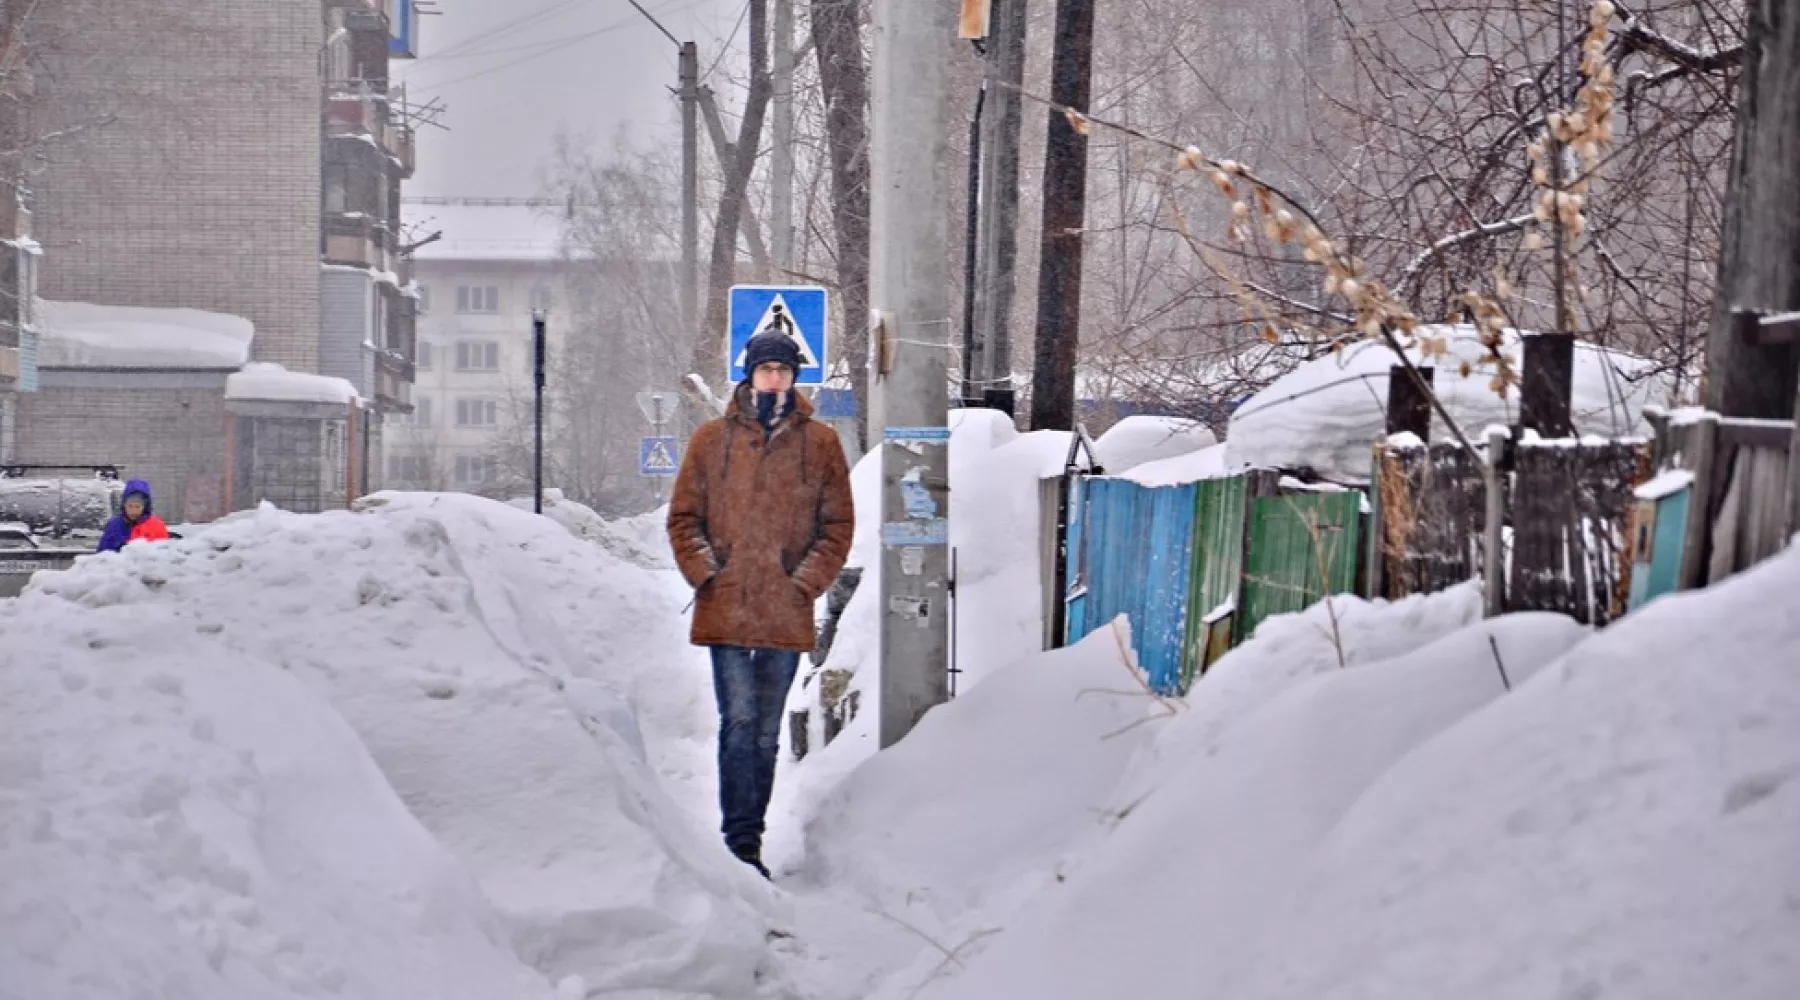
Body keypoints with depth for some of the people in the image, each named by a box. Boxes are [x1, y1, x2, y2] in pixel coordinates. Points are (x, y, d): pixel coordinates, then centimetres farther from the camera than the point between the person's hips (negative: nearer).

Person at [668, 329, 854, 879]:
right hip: (725, 608, -1)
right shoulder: (712, 438, 7)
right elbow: (683, 515, 9)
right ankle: (742, 839, -11)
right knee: (739, 721, -11)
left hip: (786, 613, 1)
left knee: (766, 731, 9)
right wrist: (706, 573, -4)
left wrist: (806, 582, -3)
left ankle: (748, 836, 18)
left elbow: (838, 524, 8)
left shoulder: (820, 442, 7)